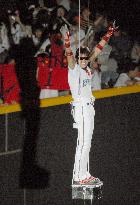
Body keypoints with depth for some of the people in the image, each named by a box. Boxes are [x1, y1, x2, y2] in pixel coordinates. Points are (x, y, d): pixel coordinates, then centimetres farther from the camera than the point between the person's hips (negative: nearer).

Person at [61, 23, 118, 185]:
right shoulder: (74, 68, -8)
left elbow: (97, 50, 19)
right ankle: (78, 177, -13)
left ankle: (84, 174, 15)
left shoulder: (87, 68, 12)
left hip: (89, 108, 9)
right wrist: (67, 42, -44)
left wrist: (108, 34, 22)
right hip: (80, 108, -9)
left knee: (86, 143, 11)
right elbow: (69, 55, -27)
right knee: (83, 143, -13)